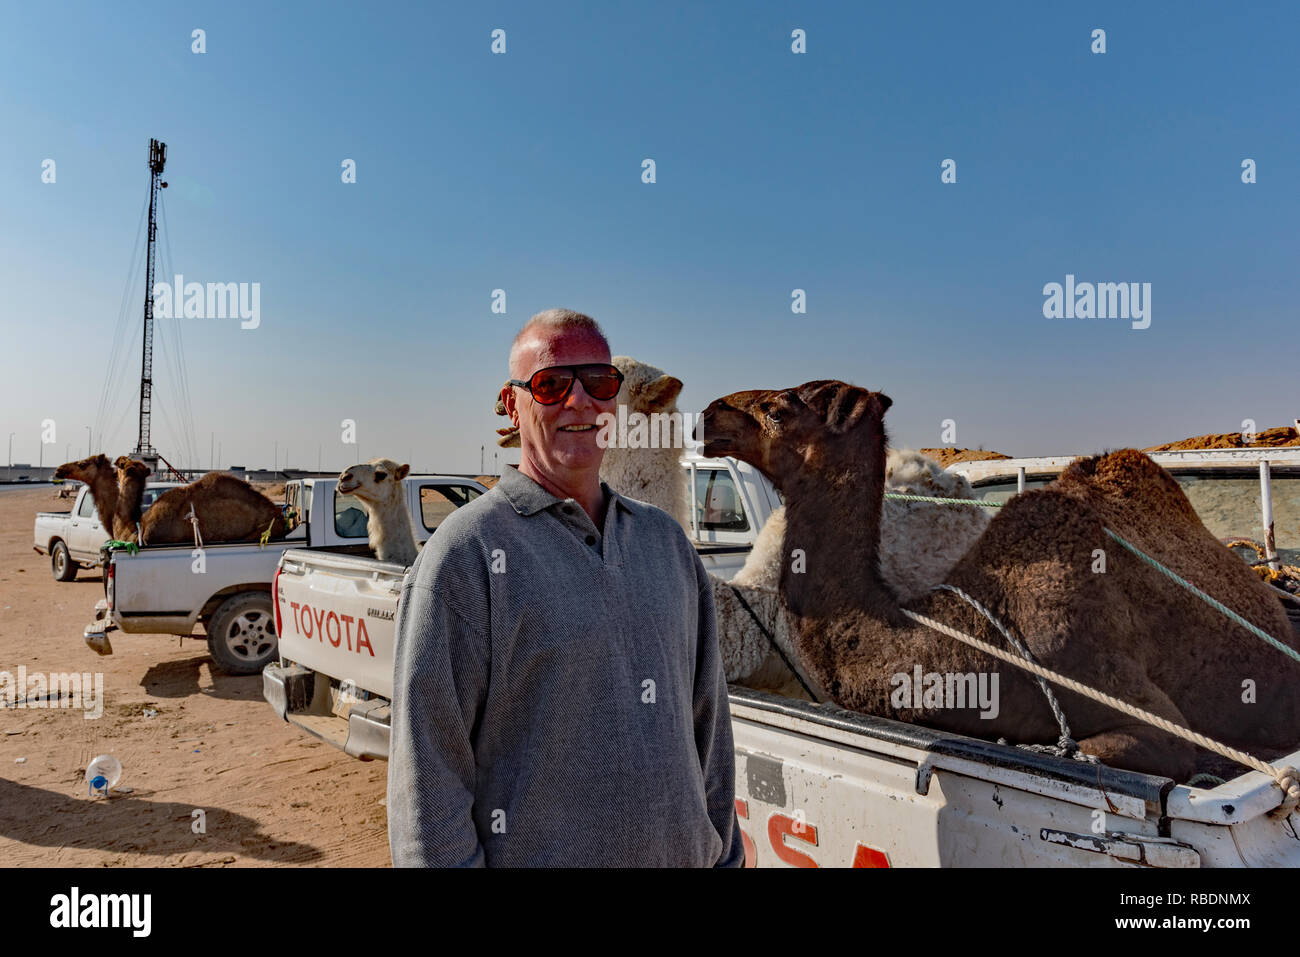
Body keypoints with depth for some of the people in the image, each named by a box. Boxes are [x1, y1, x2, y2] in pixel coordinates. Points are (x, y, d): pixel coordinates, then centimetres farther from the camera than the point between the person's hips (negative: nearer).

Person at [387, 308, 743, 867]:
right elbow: (428, 771, -14)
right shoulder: (464, 554, -12)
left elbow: (707, 722, 10)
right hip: (534, 855, -5)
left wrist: (724, 853, 9)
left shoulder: (666, 539, 6)